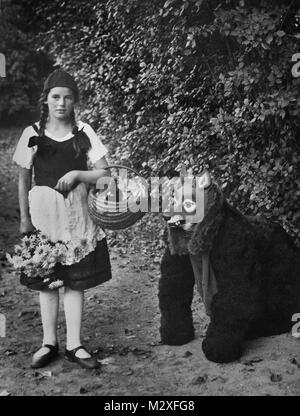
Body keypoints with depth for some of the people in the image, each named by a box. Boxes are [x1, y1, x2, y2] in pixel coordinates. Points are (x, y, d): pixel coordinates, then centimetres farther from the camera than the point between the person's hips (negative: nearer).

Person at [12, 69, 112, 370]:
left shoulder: (83, 132, 1)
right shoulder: (32, 134, 1)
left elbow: (103, 173, 2)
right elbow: (23, 179, 5)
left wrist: (77, 174, -15)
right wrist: (24, 218, 2)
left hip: (76, 214, 0)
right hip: (43, 213, 0)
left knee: (75, 281, 4)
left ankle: (74, 345, 15)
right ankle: (49, 343, 21)